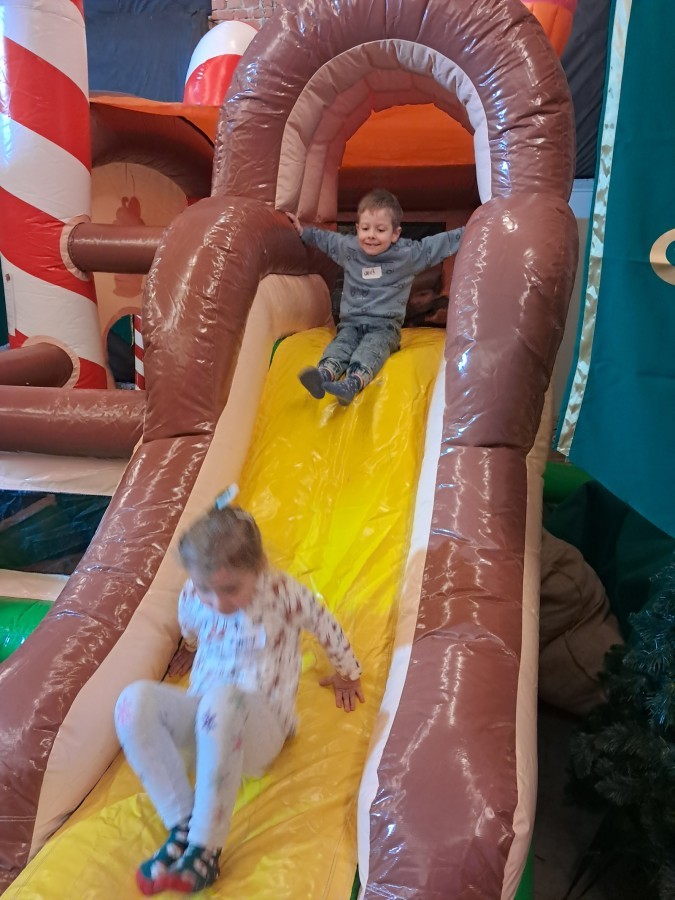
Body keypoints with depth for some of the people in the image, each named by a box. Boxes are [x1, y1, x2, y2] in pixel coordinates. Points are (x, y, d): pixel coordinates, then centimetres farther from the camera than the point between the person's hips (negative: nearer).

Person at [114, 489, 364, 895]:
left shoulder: (285, 593, -13)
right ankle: (182, 825, -26)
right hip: (202, 720, 4)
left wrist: (348, 675, 19)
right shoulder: (192, 597, -2)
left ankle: (205, 847, -34)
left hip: (262, 725, -4)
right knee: (136, 700, -28)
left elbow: (328, 629, 4)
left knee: (222, 700, -42)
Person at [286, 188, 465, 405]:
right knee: (341, 343, -28)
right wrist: (303, 231, 31)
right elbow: (324, 238, 29)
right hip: (351, 322, 3)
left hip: (384, 326, -3)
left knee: (371, 348, -34)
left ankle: (352, 384, -60)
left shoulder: (409, 254, 1)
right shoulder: (348, 247, 9)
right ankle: (323, 374, -56)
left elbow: (441, 243, 6)